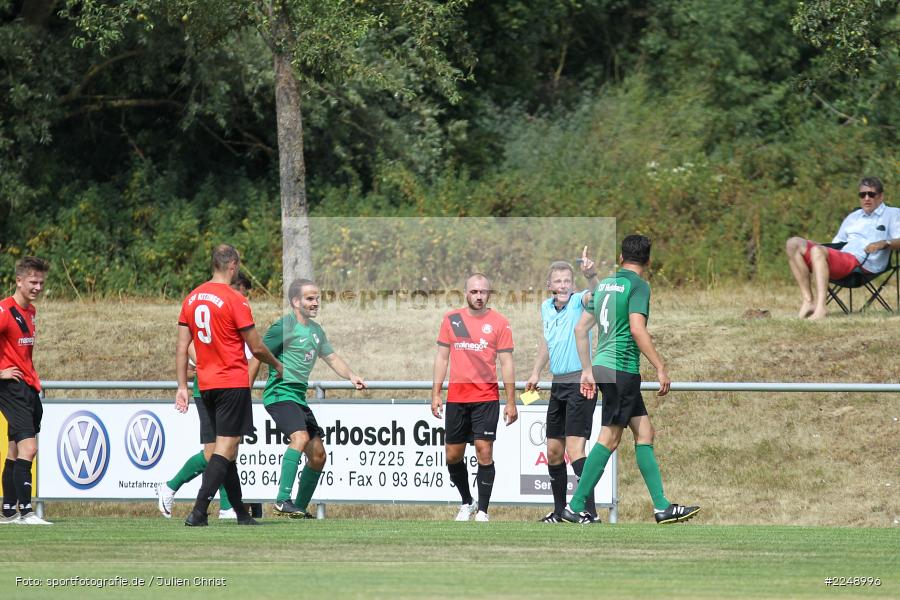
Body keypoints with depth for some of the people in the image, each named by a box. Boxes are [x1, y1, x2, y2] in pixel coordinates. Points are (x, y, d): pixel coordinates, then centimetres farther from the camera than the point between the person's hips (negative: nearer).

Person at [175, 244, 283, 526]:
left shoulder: (191, 299, 7)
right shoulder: (235, 300, -13)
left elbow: (181, 347, 7)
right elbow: (256, 347, -8)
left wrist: (182, 386, 10)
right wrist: (277, 365, 10)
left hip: (206, 384, 7)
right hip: (233, 383, -7)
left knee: (226, 448, 15)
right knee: (226, 447, -7)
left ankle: (241, 513, 22)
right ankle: (198, 512, -19)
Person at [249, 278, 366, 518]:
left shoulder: (316, 330, 16)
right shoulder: (284, 326, -9)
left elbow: (331, 357, 23)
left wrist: (351, 376, 4)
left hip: (299, 397, 9)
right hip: (280, 393, -9)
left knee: (318, 455, 6)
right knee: (300, 437, -30)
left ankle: (300, 508, 18)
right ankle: (282, 501, -33)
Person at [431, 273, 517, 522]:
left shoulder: (499, 322, 1)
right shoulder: (451, 319, 8)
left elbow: (506, 363, 1)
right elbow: (442, 357, 12)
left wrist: (511, 401, -2)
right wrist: (436, 393, 6)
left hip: (486, 397, -3)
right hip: (456, 397, 3)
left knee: (484, 452, -10)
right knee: (453, 455, 7)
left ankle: (482, 511, -4)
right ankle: (467, 502, 28)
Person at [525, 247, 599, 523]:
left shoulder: (579, 302, -11)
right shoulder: (546, 307, 10)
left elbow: (595, 295, -35)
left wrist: (591, 275, -54)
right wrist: (536, 373, 21)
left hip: (580, 383, -8)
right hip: (558, 384, 8)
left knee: (574, 448, -17)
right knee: (553, 451, 12)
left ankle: (590, 513, -21)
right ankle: (560, 512, 24)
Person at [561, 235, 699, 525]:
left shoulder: (604, 284, 15)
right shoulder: (638, 286, -8)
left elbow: (581, 329, 17)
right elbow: (637, 329, -20)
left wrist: (587, 370, 23)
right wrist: (661, 368, -17)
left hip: (603, 365, 8)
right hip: (622, 368, -8)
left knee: (645, 433, 10)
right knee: (609, 439, -5)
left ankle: (662, 507, 9)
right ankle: (575, 507, -5)